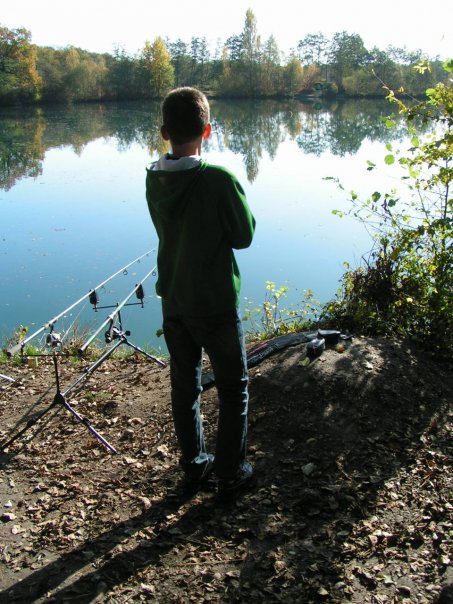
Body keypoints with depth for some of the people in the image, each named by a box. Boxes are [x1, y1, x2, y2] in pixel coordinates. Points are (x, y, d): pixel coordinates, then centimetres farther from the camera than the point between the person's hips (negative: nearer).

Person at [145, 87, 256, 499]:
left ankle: (194, 467, 32)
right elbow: (244, 236, -10)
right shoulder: (220, 179, -21)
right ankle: (230, 475, 22)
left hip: (173, 302, 6)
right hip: (215, 304, -5)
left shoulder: (153, 179, -3)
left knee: (184, 387, 18)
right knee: (233, 389, 12)